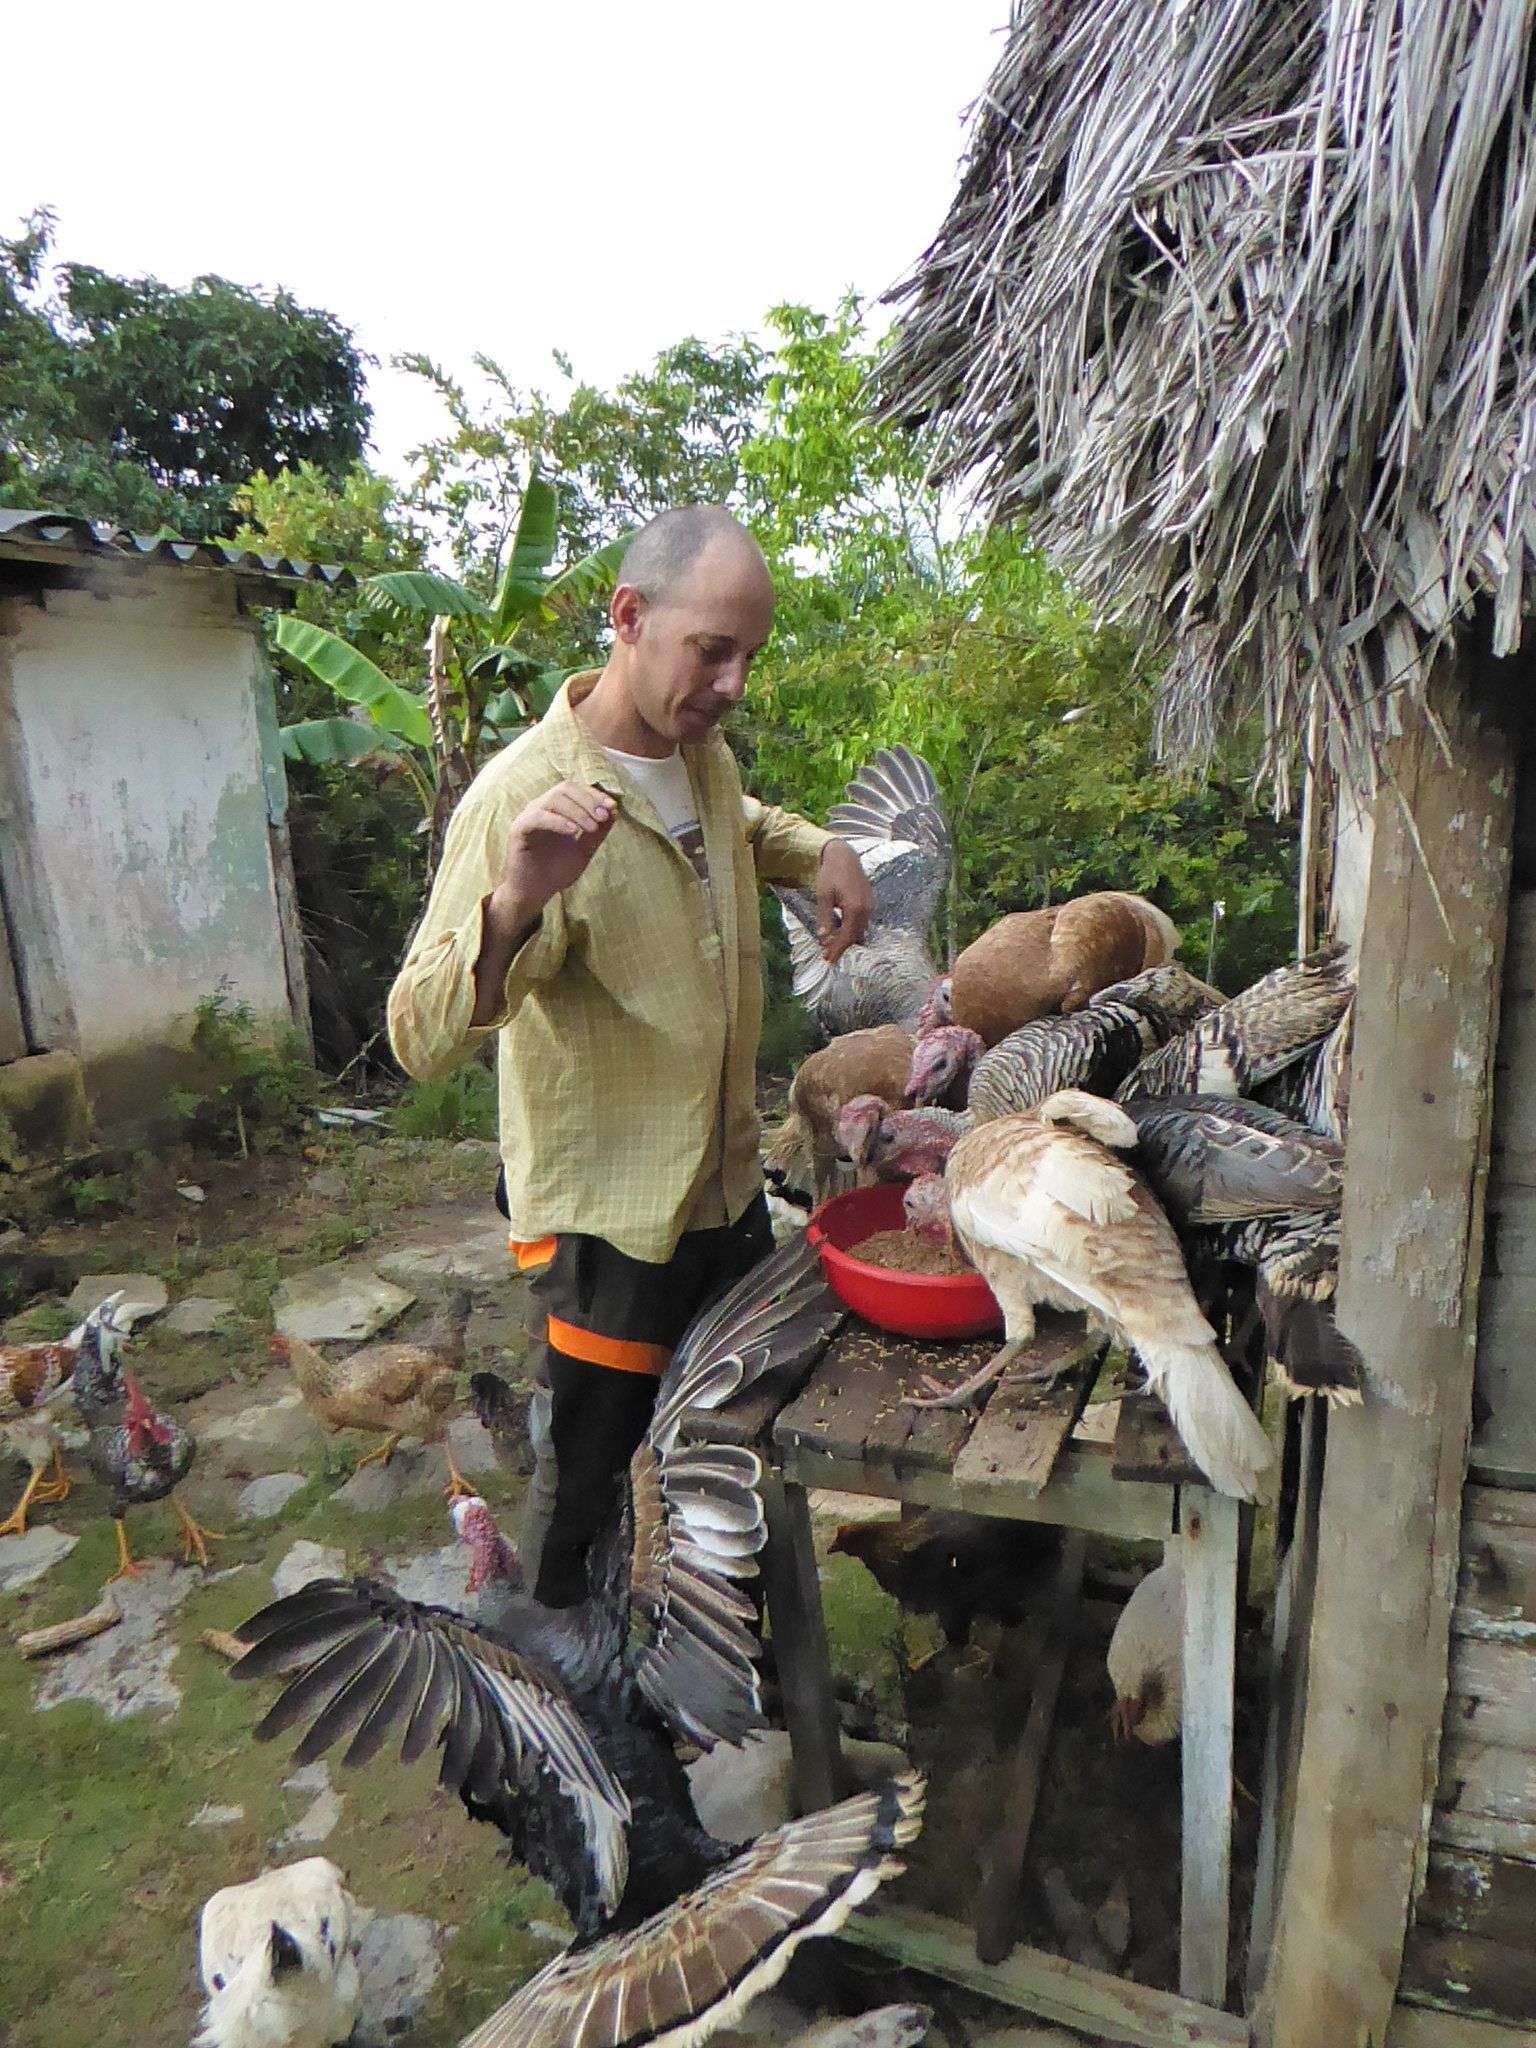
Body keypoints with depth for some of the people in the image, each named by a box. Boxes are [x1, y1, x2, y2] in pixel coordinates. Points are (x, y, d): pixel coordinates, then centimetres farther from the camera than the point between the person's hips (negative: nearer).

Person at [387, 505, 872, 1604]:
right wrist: (514, 904, -50)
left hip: (731, 1184, 8)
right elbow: (421, 1039, -31)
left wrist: (823, 848, 3)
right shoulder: (523, 797, -24)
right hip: (608, 1215, -8)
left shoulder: (706, 753, 0)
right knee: (589, 1484, 12)